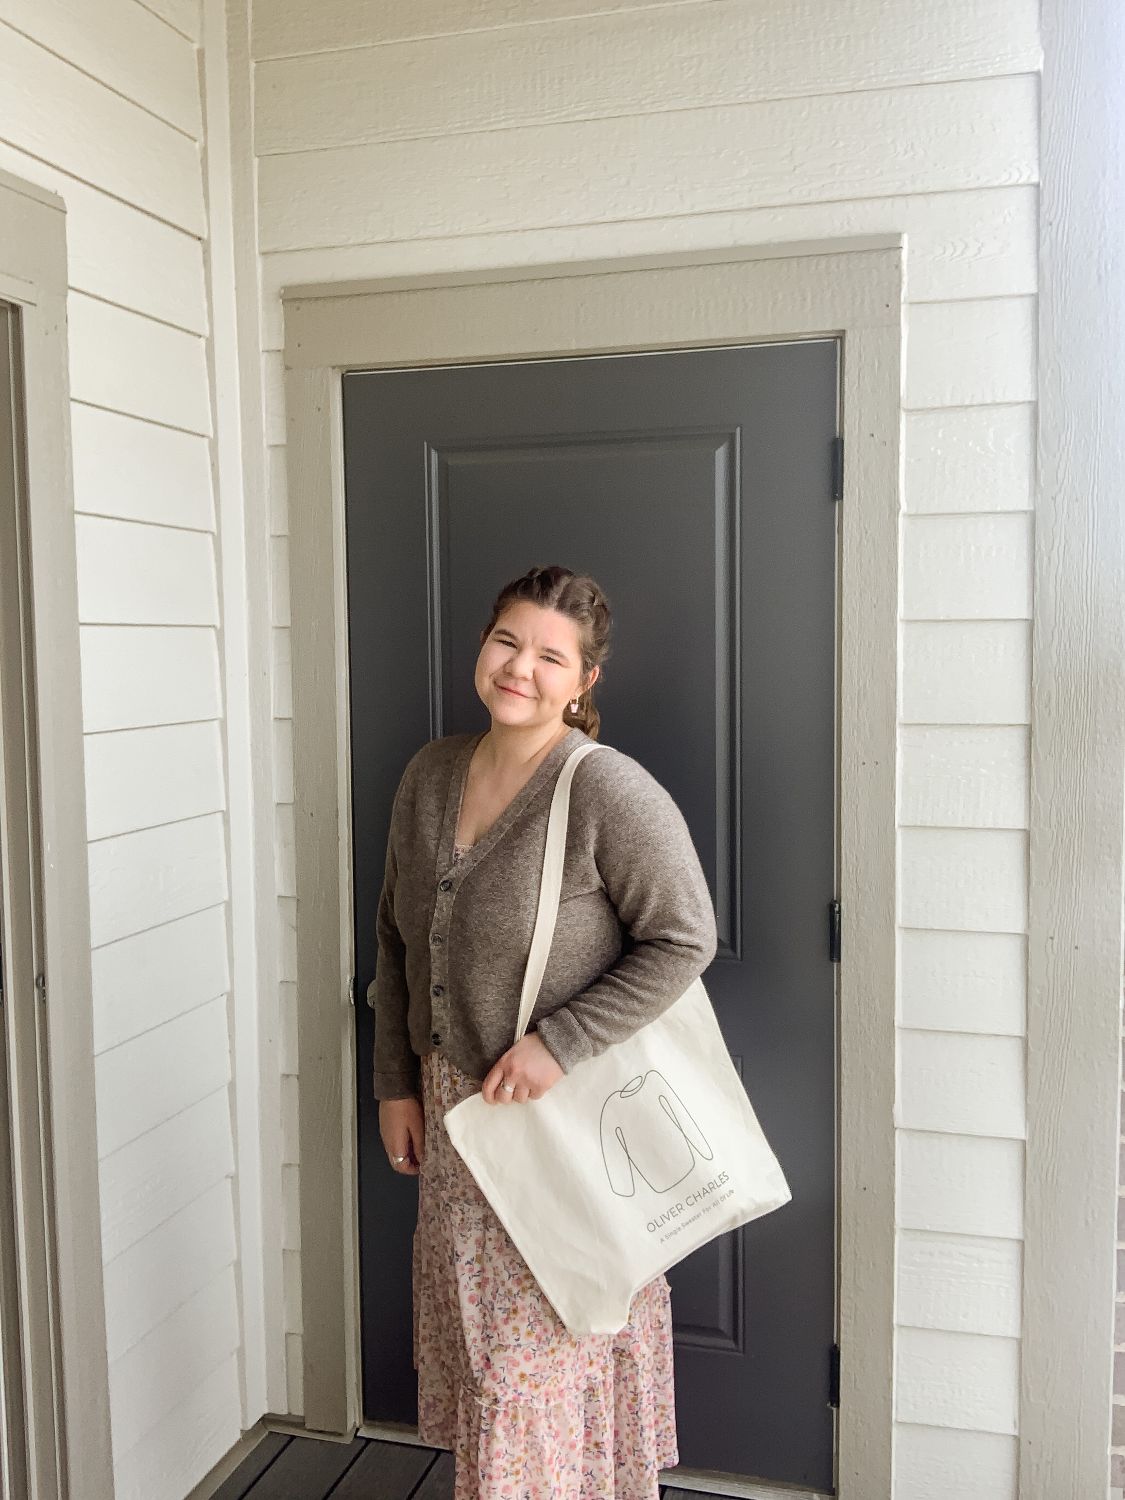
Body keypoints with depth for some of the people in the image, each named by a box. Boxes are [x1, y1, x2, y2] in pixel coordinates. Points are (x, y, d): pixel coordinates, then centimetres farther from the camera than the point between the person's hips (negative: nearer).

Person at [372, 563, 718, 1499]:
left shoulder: (611, 792, -19)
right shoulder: (430, 774, 1)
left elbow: (684, 940, -17)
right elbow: (398, 940, 10)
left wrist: (558, 1043, -21)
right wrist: (397, 1082, 8)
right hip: (454, 1107, 6)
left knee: (545, 1352, 7)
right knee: (474, 1344, 20)